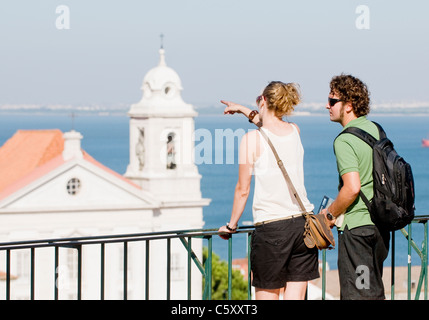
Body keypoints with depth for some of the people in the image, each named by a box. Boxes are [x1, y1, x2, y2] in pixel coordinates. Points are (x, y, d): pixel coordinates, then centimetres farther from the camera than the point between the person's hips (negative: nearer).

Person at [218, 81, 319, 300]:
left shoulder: (252, 139, -8)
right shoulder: (295, 131, 7)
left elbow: (243, 190, -3)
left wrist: (231, 224, 10)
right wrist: (244, 111, 44)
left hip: (271, 227, -5)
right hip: (302, 222, 5)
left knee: (266, 298, 5)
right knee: (295, 297, 7)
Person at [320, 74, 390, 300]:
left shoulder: (344, 141, -16)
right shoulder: (375, 130, 10)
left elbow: (353, 187, -26)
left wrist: (331, 213, -10)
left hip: (356, 226, -8)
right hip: (380, 223, 9)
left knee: (354, 294, -3)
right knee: (374, 290, 17)